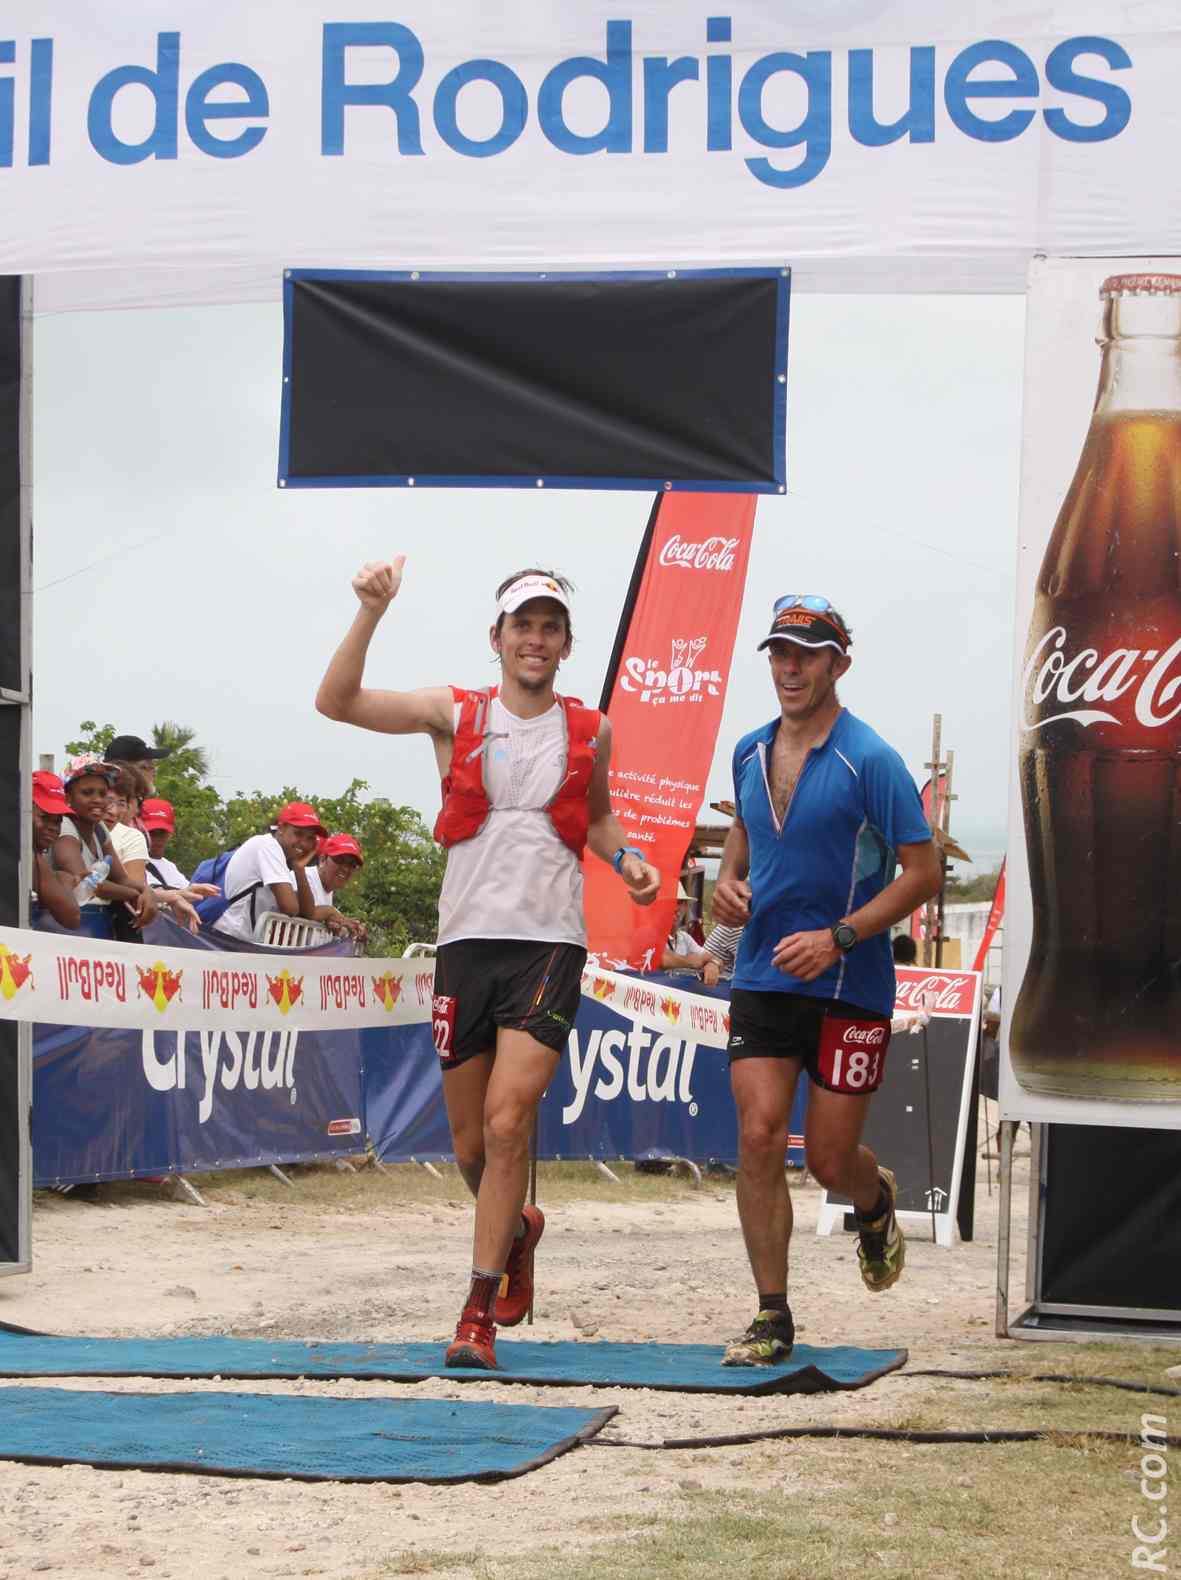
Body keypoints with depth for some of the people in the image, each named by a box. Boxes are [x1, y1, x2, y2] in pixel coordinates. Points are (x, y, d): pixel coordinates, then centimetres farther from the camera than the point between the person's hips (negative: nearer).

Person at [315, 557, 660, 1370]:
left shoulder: (590, 731, 9)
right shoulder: (455, 713, 3)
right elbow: (337, 701, -8)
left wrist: (625, 858, 7)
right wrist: (372, 613, -20)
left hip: (549, 943, -1)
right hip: (467, 938, 1)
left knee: (508, 1123, -15)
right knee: (471, 1143, 8)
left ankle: (479, 1316, -10)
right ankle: (518, 1230, 40)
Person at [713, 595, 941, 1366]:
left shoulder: (871, 760, -12)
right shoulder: (750, 753, 7)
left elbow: (924, 871, -12)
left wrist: (837, 937, -20)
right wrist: (728, 880, 4)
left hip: (850, 987, -4)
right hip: (762, 977, 4)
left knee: (830, 1159, 2)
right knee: (759, 1138, -8)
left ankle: (877, 1204, 40)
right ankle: (773, 1317, -1)